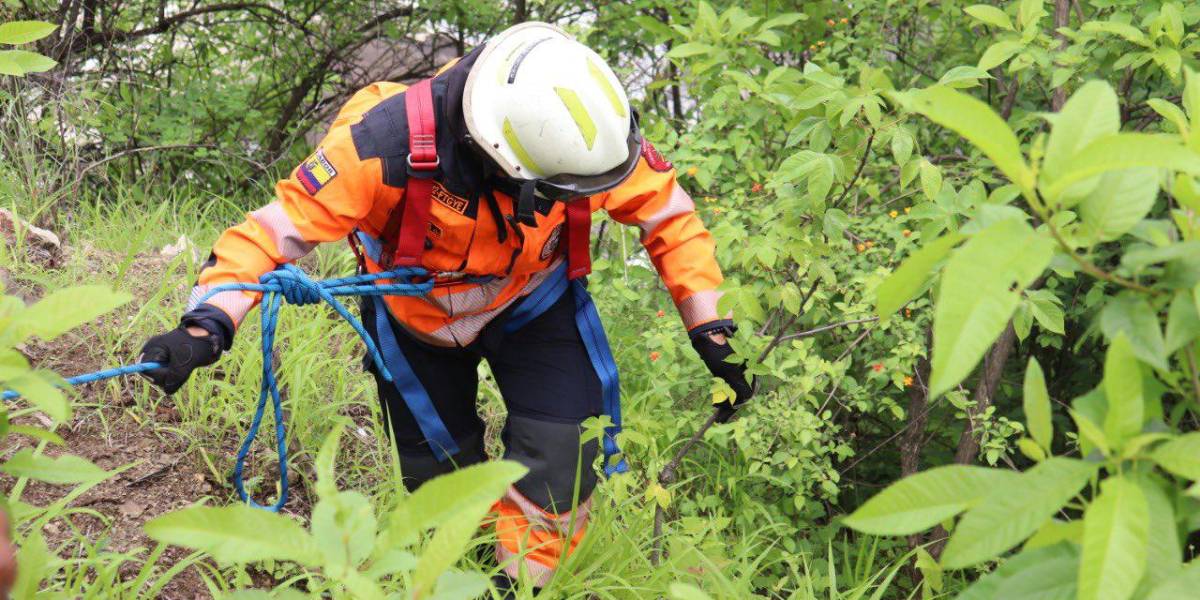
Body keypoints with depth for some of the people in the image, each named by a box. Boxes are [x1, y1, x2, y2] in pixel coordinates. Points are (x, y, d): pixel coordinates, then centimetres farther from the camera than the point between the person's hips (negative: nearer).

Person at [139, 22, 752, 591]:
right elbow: (280, 226, -33)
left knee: (562, 461, -14)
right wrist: (207, 324, -44)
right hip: (415, 317, -1)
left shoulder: (591, 127, -31)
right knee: (441, 477, 9)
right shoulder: (388, 142, -40)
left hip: (534, 306, 1)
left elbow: (669, 216, -13)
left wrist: (708, 326, -11)